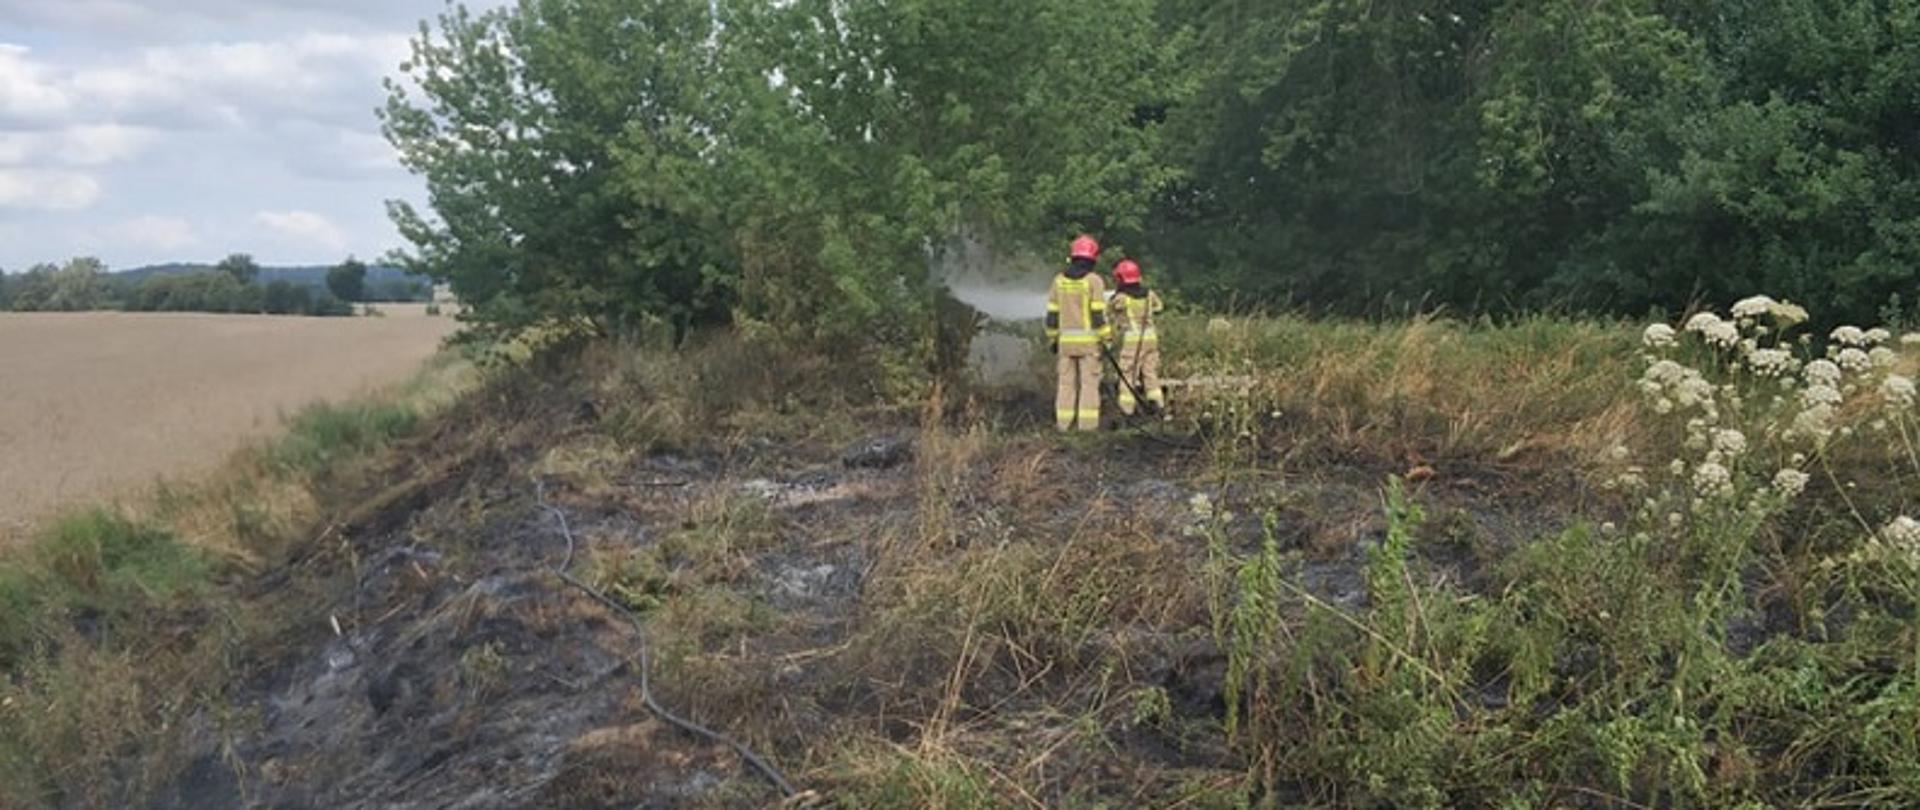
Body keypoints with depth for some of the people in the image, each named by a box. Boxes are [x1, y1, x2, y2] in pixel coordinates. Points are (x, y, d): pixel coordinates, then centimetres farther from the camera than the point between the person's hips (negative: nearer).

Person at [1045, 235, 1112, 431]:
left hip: (1066, 340, 4)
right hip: (1089, 340, -4)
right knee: (1089, 382, 0)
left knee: (1066, 382, 9)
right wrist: (1107, 340, -6)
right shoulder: (1094, 280, -8)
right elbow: (1098, 314, -12)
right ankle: (1087, 423, -3)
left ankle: (1064, 422, 7)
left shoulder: (1059, 280, 6)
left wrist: (1053, 339, 16)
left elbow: (1052, 314, 7)